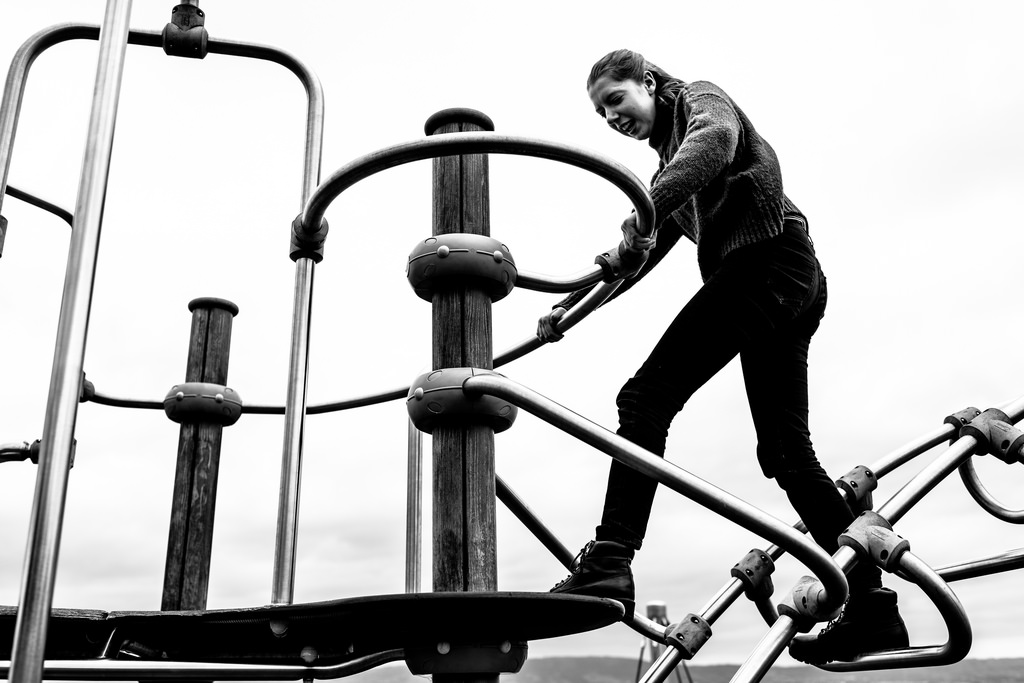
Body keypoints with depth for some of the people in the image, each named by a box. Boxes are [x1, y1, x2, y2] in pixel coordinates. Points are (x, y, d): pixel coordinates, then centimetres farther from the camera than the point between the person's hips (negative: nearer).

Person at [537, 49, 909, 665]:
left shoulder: (702, 98, 8)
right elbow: (644, 254, 28)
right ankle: (873, 610, 11)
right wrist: (570, 305, 21)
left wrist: (640, 215, -34)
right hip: (793, 286, 10)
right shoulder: (671, 156, 32)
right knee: (787, 452, 7)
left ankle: (607, 566, -25)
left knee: (645, 399, -18)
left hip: (768, 261, -10)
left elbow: (714, 140, -19)